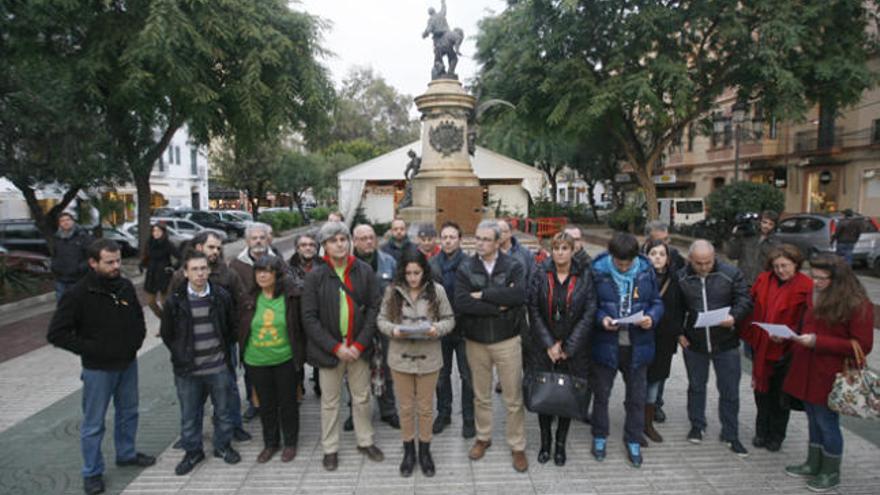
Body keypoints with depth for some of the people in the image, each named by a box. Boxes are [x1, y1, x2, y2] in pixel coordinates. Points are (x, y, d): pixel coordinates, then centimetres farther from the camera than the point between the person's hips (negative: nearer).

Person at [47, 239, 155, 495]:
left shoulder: (126, 286, -4)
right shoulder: (78, 294, -19)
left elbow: (138, 315, 14)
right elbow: (56, 334, -16)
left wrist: (137, 338, 0)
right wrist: (89, 349, -18)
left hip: (128, 363, 5)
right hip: (98, 368, -5)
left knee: (128, 412, 21)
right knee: (93, 423, 8)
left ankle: (126, 453, 41)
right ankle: (92, 473, 25)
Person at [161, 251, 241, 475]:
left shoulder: (222, 296, -4)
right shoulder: (175, 301, -7)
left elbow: (231, 327, 8)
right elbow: (166, 334, 5)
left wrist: (224, 351, 6)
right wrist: (180, 355, 3)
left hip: (219, 367, 1)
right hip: (187, 370, 0)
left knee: (223, 410, 14)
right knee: (189, 415, 13)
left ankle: (223, 446, 33)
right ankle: (193, 451, 32)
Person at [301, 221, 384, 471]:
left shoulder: (364, 271, -4)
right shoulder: (315, 276, -8)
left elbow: (374, 308, -3)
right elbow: (310, 318, -9)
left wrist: (360, 344, -10)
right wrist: (335, 347, -14)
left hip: (359, 347, 2)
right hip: (328, 348, -1)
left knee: (362, 398, 15)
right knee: (330, 401, 12)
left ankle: (365, 441, 35)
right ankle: (330, 449, 30)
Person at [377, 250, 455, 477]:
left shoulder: (436, 290, -7)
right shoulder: (392, 291, -5)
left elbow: (449, 319, -1)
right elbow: (382, 319, 1)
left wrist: (438, 329, -21)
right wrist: (393, 330, -19)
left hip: (428, 357, -1)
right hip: (400, 356, 1)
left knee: (425, 407, 13)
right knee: (406, 407, 14)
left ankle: (425, 451, 33)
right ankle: (408, 452, 32)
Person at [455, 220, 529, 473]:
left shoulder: (513, 266, -5)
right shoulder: (465, 267, -2)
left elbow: (519, 294, -24)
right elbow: (461, 302, -16)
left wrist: (483, 295, -20)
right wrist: (498, 306, -18)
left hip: (507, 340, -1)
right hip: (475, 341, 2)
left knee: (513, 398, 7)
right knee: (481, 395, 17)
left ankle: (517, 446, 24)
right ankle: (483, 438, 36)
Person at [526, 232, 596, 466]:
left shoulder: (584, 276, -3)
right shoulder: (540, 274, -2)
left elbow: (589, 313, -5)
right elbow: (533, 310, -4)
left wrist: (568, 348, -8)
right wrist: (549, 344, -10)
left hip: (573, 349, 0)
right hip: (542, 347, 0)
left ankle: (560, 443, 26)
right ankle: (545, 442, 26)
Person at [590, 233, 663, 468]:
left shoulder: (646, 270, -4)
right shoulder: (597, 270, -10)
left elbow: (657, 302, 5)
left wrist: (651, 317, -16)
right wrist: (601, 318, -21)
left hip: (637, 345, 2)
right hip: (606, 343, -1)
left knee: (637, 396, 14)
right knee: (601, 393, 14)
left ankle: (633, 441, 34)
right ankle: (599, 437, 35)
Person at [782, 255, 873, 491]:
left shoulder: (858, 305, -15)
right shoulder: (815, 296, 7)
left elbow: (862, 346, -17)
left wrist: (817, 342, -22)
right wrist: (793, 336, 2)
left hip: (830, 376, -7)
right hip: (807, 373, 7)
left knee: (827, 422, 6)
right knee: (814, 420, 18)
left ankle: (831, 473, 25)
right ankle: (813, 465, 33)